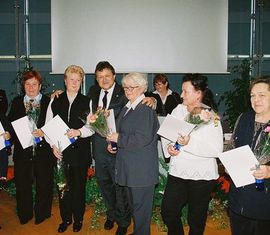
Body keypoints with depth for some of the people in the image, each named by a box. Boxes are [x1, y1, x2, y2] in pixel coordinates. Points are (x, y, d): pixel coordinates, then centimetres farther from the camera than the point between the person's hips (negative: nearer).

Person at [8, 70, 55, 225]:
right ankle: (24, 215, 30)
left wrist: (44, 133, -19)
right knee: (22, 184, 12)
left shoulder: (49, 102, 0)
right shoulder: (17, 102, 10)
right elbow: (10, 124, 7)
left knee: (44, 184, 9)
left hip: (43, 150, -2)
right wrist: (13, 134, -12)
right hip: (22, 150, 2)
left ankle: (42, 214, 29)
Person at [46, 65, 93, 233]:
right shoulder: (55, 102, 6)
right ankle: (66, 218, 29)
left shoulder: (87, 102, 0)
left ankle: (78, 219, 27)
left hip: (80, 151, -2)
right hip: (60, 151, 2)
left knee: (79, 186, 8)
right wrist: (53, 145, -5)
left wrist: (79, 132, -19)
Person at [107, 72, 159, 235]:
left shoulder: (146, 109, -16)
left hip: (142, 167, -9)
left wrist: (119, 139, -17)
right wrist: (114, 143, 9)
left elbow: (143, 139, -23)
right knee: (133, 203, 20)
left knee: (141, 205, 3)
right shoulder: (127, 108, 13)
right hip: (129, 165, 9)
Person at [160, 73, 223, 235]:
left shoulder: (210, 116, -13)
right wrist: (168, 147, -11)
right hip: (178, 172, 5)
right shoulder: (178, 110, 2)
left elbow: (217, 149, -20)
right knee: (168, 212, 12)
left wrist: (190, 143, -29)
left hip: (202, 176, -4)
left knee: (196, 219, 13)